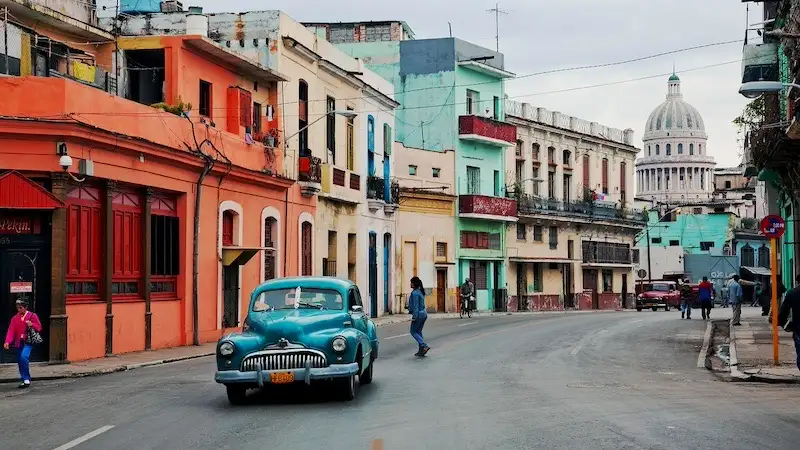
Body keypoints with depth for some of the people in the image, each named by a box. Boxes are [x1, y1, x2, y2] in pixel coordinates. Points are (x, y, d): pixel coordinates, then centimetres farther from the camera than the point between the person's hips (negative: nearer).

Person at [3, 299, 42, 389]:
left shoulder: (32, 316, 1)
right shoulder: (15, 318, 9)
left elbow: (39, 328, 3)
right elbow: (11, 331, 0)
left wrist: (32, 324, -18)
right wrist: (7, 342, -14)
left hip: (28, 342, -5)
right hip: (19, 343, 5)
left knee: (24, 357, -24)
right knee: (20, 361, 6)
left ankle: (26, 379, -13)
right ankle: (25, 380, 18)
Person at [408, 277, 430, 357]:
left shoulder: (415, 293, -17)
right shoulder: (420, 291, 12)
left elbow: (415, 306, -20)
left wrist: (414, 317, -19)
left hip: (418, 314, -9)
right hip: (424, 313, 9)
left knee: (413, 332, 2)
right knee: (419, 332, 15)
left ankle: (424, 346, -11)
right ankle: (421, 351, 13)